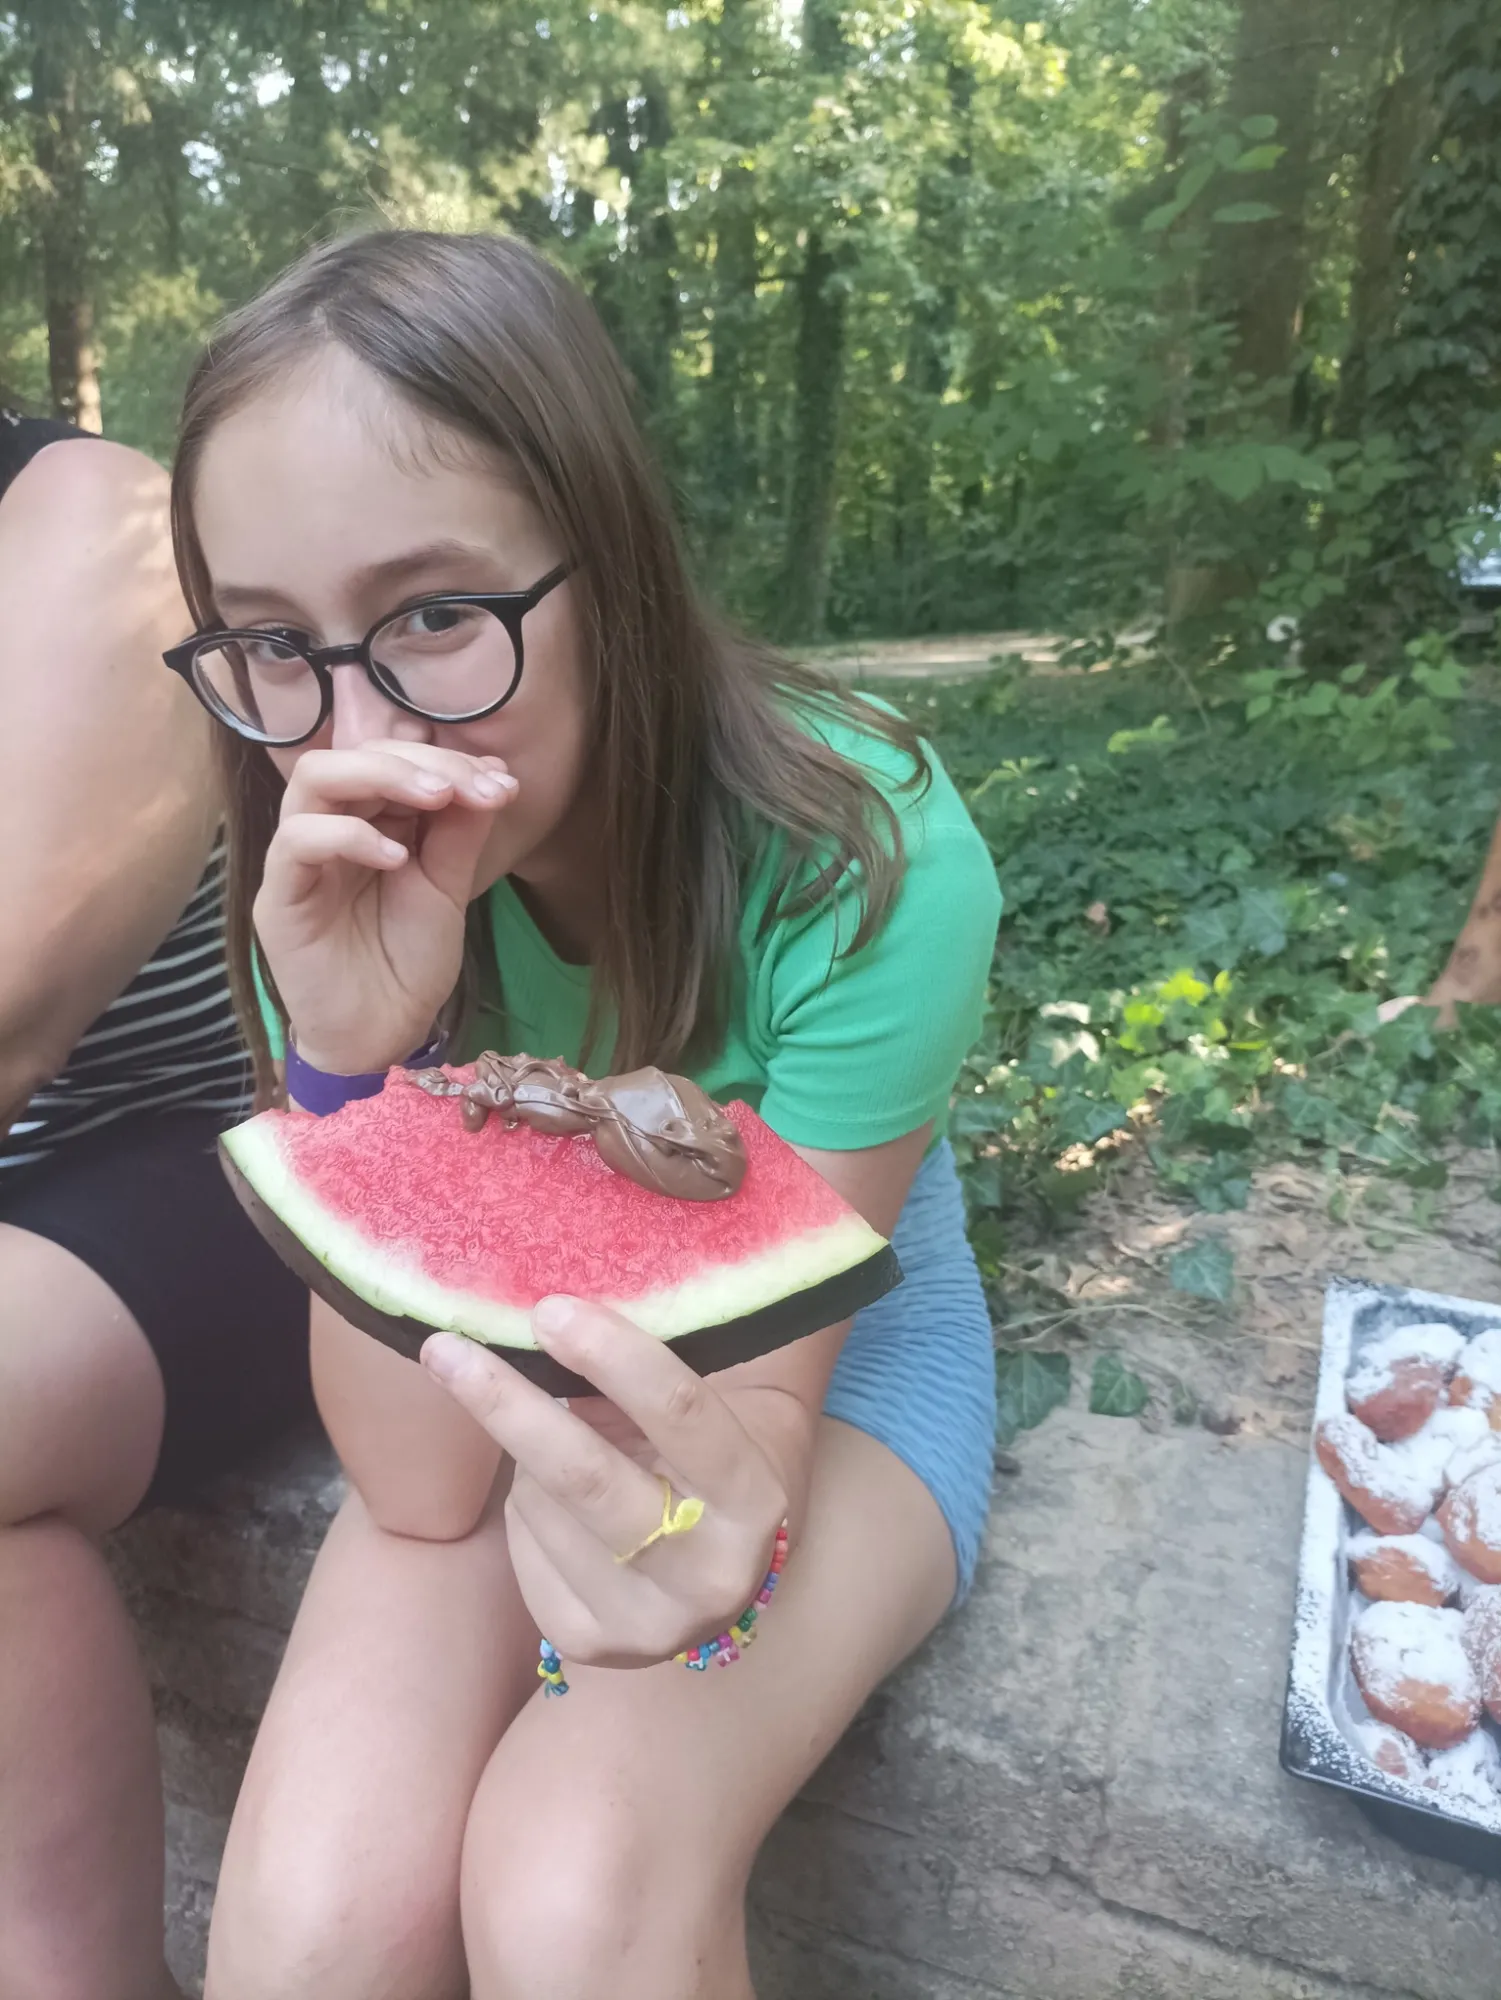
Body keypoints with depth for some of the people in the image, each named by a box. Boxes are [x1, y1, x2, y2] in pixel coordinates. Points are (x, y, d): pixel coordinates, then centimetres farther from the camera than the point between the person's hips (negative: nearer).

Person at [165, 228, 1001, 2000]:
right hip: (498, 1370, 2)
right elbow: (422, 1486, -21)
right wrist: (353, 1064, -35)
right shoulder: (331, 874, -18)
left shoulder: (863, 858, -27)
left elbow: (762, 1397, -22)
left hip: (830, 1351, -1)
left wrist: (700, 1516, -45)